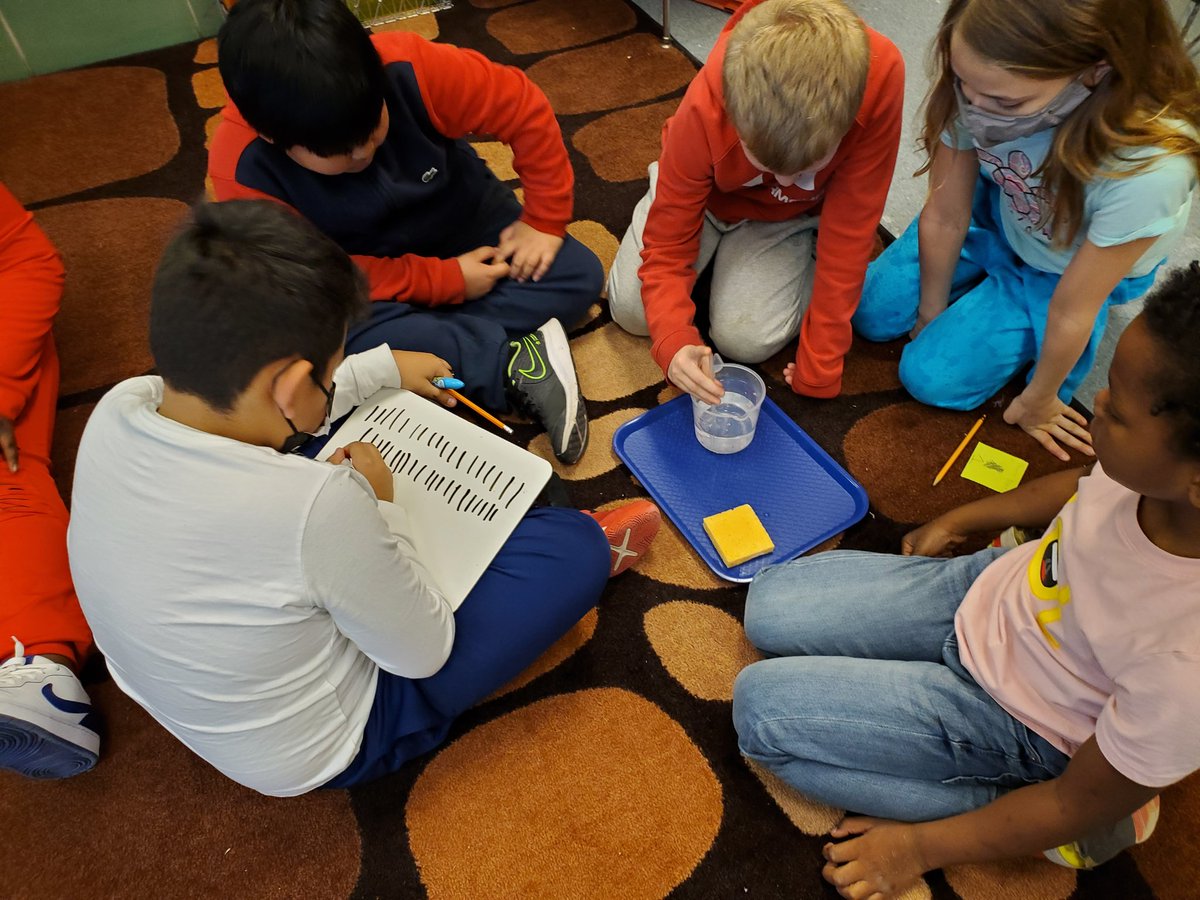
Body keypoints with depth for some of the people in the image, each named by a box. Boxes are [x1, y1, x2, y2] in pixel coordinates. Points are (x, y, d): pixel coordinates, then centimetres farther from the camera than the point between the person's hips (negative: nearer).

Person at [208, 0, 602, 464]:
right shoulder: (242, 169, -27)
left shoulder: (411, 69, -28)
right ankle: (513, 362, -24)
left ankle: (429, 336, -21)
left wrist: (545, 220, -14)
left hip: (465, 222, 2)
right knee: (336, 336, -34)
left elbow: (524, 109, -17)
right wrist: (446, 282, -26)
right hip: (363, 275, -1)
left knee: (580, 274, -15)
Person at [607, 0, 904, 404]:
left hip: (791, 215, 0)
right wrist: (673, 340, -46)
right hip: (708, 192, 1)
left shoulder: (879, 77, -38)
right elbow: (666, 245, -27)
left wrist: (819, 367, -25)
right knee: (631, 310, -8)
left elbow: (849, 230, -28)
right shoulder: (705, 110, -38)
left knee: (745, 338, -17)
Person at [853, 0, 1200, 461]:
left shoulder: (1149, 166, -42)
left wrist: (1037, 400, -9)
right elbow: (943, 217, -17)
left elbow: (1073, 308, -26)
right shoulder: (980, 83, -32)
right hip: (994, 211, 4)